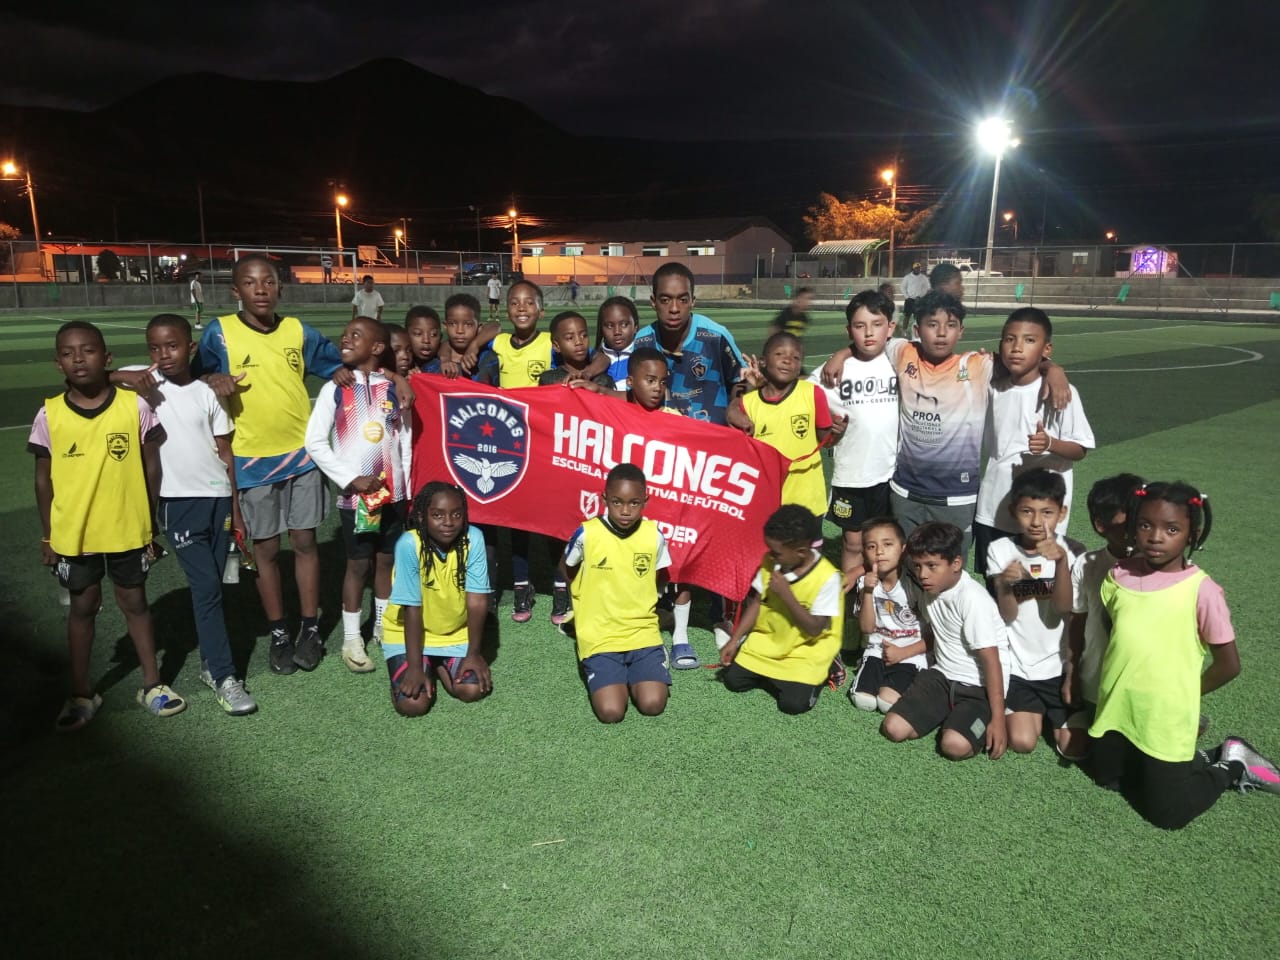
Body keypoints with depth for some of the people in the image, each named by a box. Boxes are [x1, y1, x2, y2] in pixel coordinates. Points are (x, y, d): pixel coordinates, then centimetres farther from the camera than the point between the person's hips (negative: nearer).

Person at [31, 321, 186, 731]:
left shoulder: (135, 405, -10)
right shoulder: (49, 414, -7)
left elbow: (151, 467, -2)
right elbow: (44, 478, 2)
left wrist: (152, 524, 0)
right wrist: (47, 535, 3)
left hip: (128, 529, -1)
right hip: (72, 533, 1)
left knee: (134, 602, 13)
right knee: (83, 607, 16)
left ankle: (152, 684, 27)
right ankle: (82, 693, 30)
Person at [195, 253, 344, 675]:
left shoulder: (299, 331, -1)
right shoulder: (219, 333, -6)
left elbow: (338, 367, 9)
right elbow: (196, 373, 3)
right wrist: (213, 379, -20)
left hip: (302, 453, 1)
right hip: (252, 459, -1)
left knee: (305, 542, 8)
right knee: (265, 549, 8)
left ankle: (310, 629, 22)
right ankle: (278, 633, 23)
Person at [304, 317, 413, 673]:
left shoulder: (394, 388, 1)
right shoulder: (334, 389, -4)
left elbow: (406, 440, 6)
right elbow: (314, 442, -7)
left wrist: (407, 490, 6)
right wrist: (351, 479, -13)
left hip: (392, 492, 2)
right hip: (354, 493, -2)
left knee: (388, 559, 12)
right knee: (358, 564, 4)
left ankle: (384, 625, 29)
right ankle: (351, 640, 16)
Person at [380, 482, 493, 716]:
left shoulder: (473, 538, -22)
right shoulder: (409, 544, -27)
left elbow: (477, 601, -16)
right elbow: (412, 610, -23)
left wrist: (473, 654, -14)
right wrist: (414, 667, -21)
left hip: (456, 633, 2)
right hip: (408, 634, -2)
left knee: (474, 690, -14)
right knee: (412, 704, -17)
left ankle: (440, 666, 17)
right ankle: (426, 665, 17)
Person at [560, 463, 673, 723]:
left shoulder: (654, 535, -6)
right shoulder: (587, 534, -12)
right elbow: (565, 570, 8)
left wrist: (639, 603, 3)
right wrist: (595, 597, 7)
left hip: (644, 633, 2)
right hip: (599, 636, -1)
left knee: (652, 705, -16)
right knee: (610, 712, -17)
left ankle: (629, 674, 16)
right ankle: (614, 676, 16)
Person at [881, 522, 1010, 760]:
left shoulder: (973, 599, -23)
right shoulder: (930, 591, 2)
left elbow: (991, 661, -21)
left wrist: (998, 719, -21)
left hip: (979, 687, -7)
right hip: (942, 676, 7)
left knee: (954, 745, -30)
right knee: (893, 728, -10)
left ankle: (986, 725, 1)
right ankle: (949, 714, 11)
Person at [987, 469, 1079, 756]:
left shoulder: (1070, 550, -7)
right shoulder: (1000, 550, -8)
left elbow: (1063, 608, -19)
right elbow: (1008, 616, -10)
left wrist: (1061, 561, -33)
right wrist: (1005, 584, -32)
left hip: (1061, 664, 0)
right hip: (1017, 665, 0)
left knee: (1074, 748, -4)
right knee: (1022, 742, -8)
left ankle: (1051, 715, 27)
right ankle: (1036, 712, 24)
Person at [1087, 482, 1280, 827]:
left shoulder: (1202, 590, -18)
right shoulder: (1118, 576, -5)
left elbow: (1228, 664, -10)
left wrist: (1180, 696, -1)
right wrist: (1116, 681, 4)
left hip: (1166, 720, -5)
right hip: (1117, 709, 5)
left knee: (1168, 813, 5)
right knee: (1106, 777, 20)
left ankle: (1230, 766, 27)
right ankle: (1185, 762, 36)